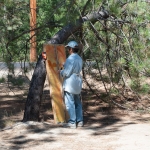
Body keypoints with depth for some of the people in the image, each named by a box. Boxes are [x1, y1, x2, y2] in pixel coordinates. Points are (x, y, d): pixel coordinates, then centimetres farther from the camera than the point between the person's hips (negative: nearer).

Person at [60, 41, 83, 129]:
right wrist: (64, 70, 18)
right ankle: (80, 121, 18)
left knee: (70, 103, -3)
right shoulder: (79, 58, 10)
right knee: (78, 102, 14)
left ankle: (72, 122, -2)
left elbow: (66, 72, -19)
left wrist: (61, 72, 2)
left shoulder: (71, 58, -18)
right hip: (78, 82, 9)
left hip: (70, 83, -9)